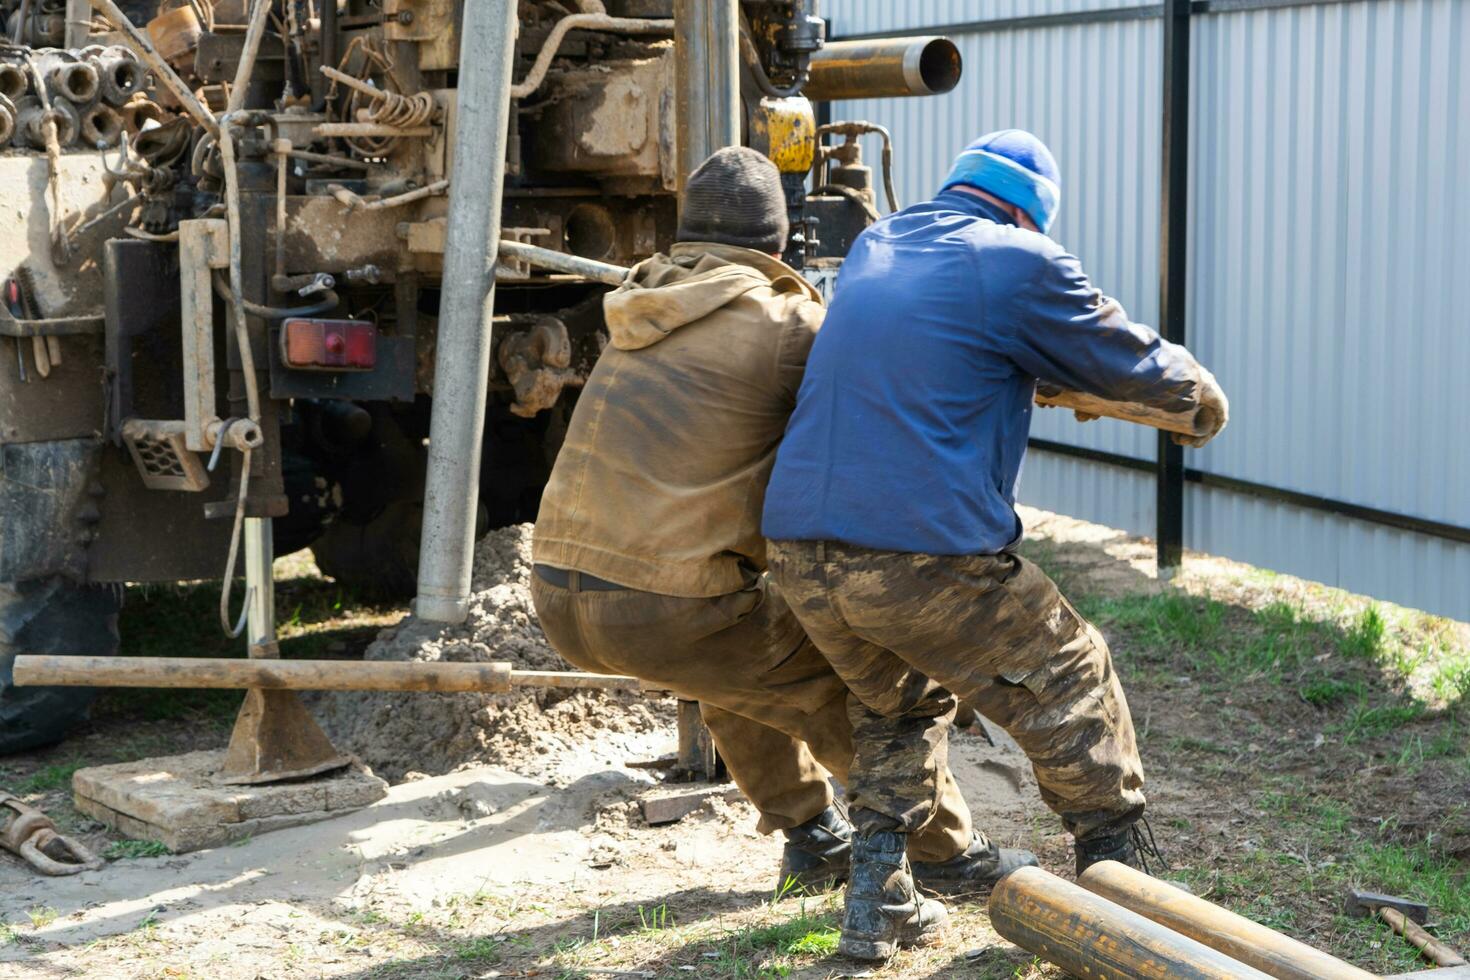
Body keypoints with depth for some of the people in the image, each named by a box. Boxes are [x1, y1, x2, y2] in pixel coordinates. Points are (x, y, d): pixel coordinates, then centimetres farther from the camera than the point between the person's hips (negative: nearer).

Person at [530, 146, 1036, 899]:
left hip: (559, 593, 8)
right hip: (665, 611, -7)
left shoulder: (642, 312, 17)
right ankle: (944, 851, 24)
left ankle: (812, 837, 37)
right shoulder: (780, 324, -5)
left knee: (738, 659, 34)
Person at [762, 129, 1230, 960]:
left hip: (799, 555, 7)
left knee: (899, 702, 30)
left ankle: (877, 900, 20)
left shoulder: (870, 250, 19)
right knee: (1071, 691, 15)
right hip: (926, 556, -7)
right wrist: (1201, 391, 32)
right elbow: (1128, 361, 10)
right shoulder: (1021, 261, -1)